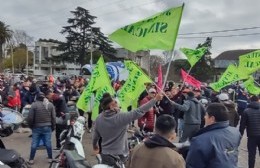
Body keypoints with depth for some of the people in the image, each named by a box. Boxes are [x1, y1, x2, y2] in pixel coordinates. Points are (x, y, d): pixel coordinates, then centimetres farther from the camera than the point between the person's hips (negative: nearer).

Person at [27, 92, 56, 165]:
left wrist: (31, 126, 8)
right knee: (48, 143, 9)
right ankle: (50, 158, 16)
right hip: (47, 127, 2)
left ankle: (31, 159, 12)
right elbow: (53, 117, 3)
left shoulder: (34, 105, -9)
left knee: (34, 143, 6)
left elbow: (30, 117, -8)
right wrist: (53, 127, 12)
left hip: (36, 127, -2)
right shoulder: (50, 104, 2)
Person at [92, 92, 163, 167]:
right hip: (119, 156, -5)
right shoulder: (121, 117, -25)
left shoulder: (99, 119, -6)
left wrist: (94, 145, 29)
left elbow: (95, 135, 7)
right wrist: (155, 99, -22)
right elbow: (139, 111, -27)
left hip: (105, 155, 5)